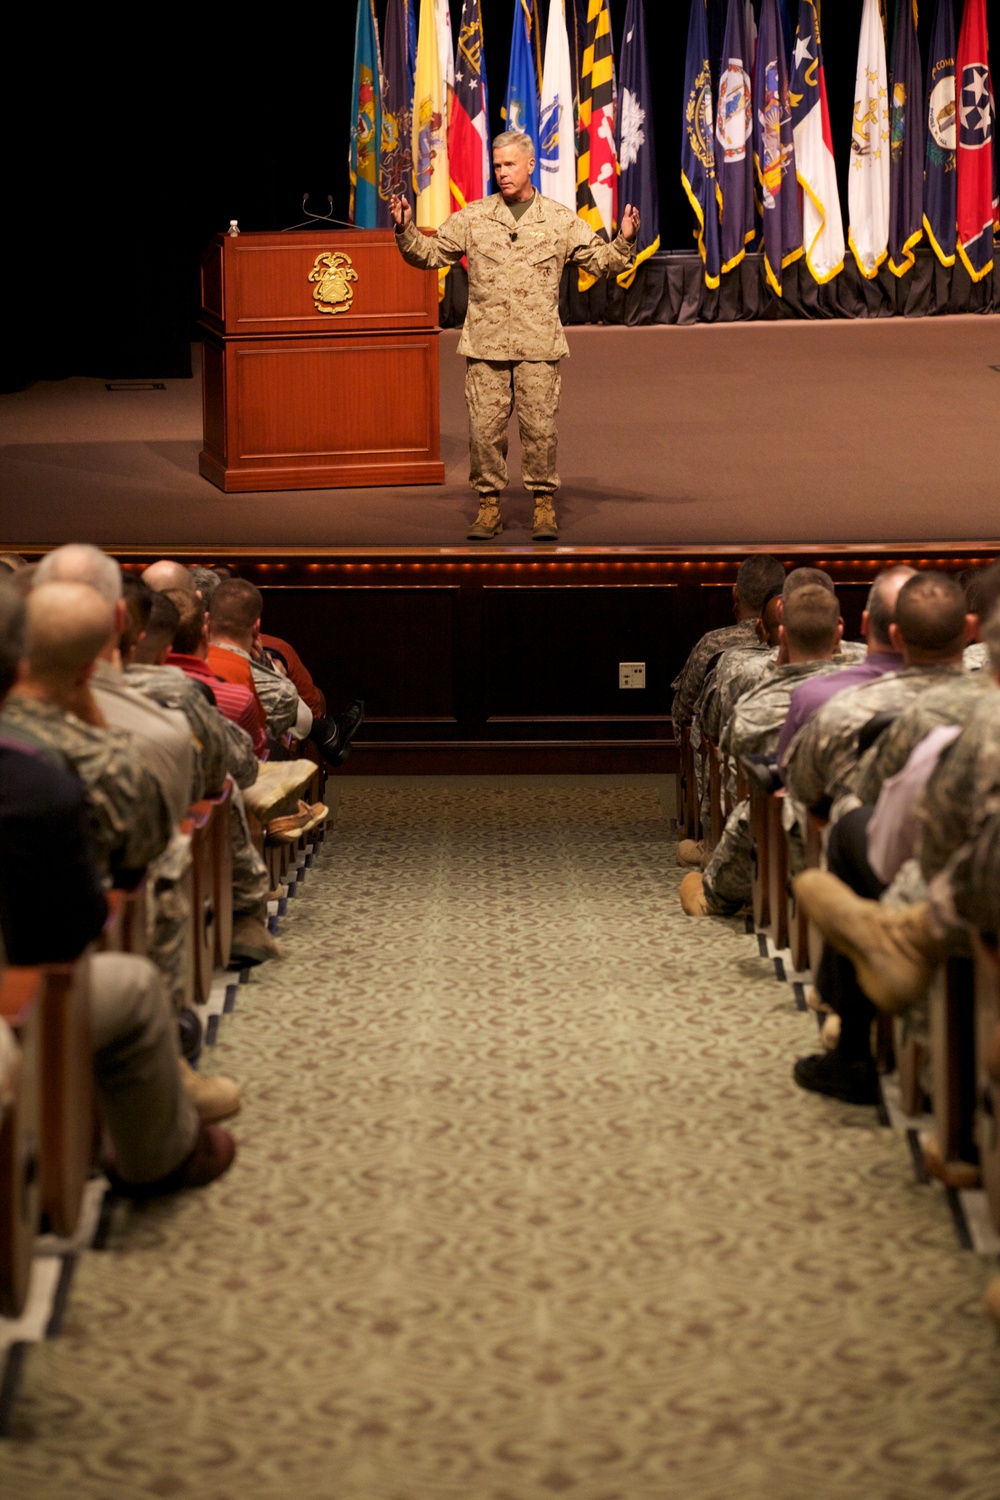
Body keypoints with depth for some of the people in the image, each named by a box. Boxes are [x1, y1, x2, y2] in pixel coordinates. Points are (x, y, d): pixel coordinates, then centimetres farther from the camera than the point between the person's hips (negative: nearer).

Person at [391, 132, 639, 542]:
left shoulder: (560, 220, 6)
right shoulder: (472, 217, 7)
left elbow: (602, 261, 9)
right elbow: (429, 253, 11)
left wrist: (625, 241, -9)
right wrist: (406, 231, -6)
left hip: (538, 346, -1)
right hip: (485, 344, 1)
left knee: (539, 427, -1)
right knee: (485, 428, 1)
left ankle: (544, 506, 11)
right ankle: (489, 505, 13)